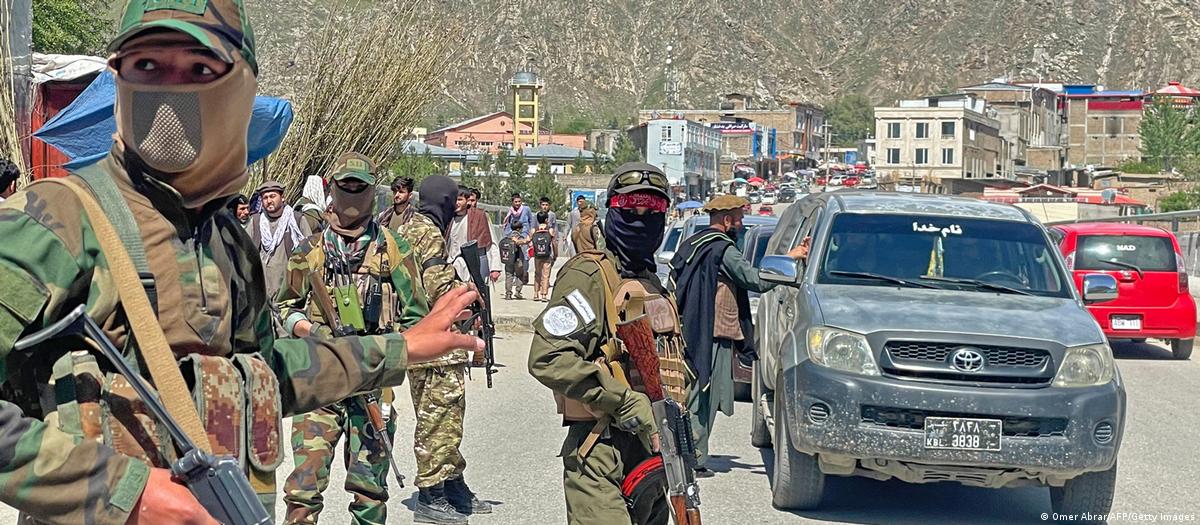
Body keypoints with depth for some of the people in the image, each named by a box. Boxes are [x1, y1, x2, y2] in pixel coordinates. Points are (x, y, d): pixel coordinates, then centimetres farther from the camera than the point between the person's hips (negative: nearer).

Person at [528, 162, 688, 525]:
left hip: (652, 448, 9)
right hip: (603, 452, -9)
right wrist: (623, 402, -21)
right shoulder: (588, 275, -8)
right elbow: (548, 359, -19)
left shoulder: (654, 284, 21)